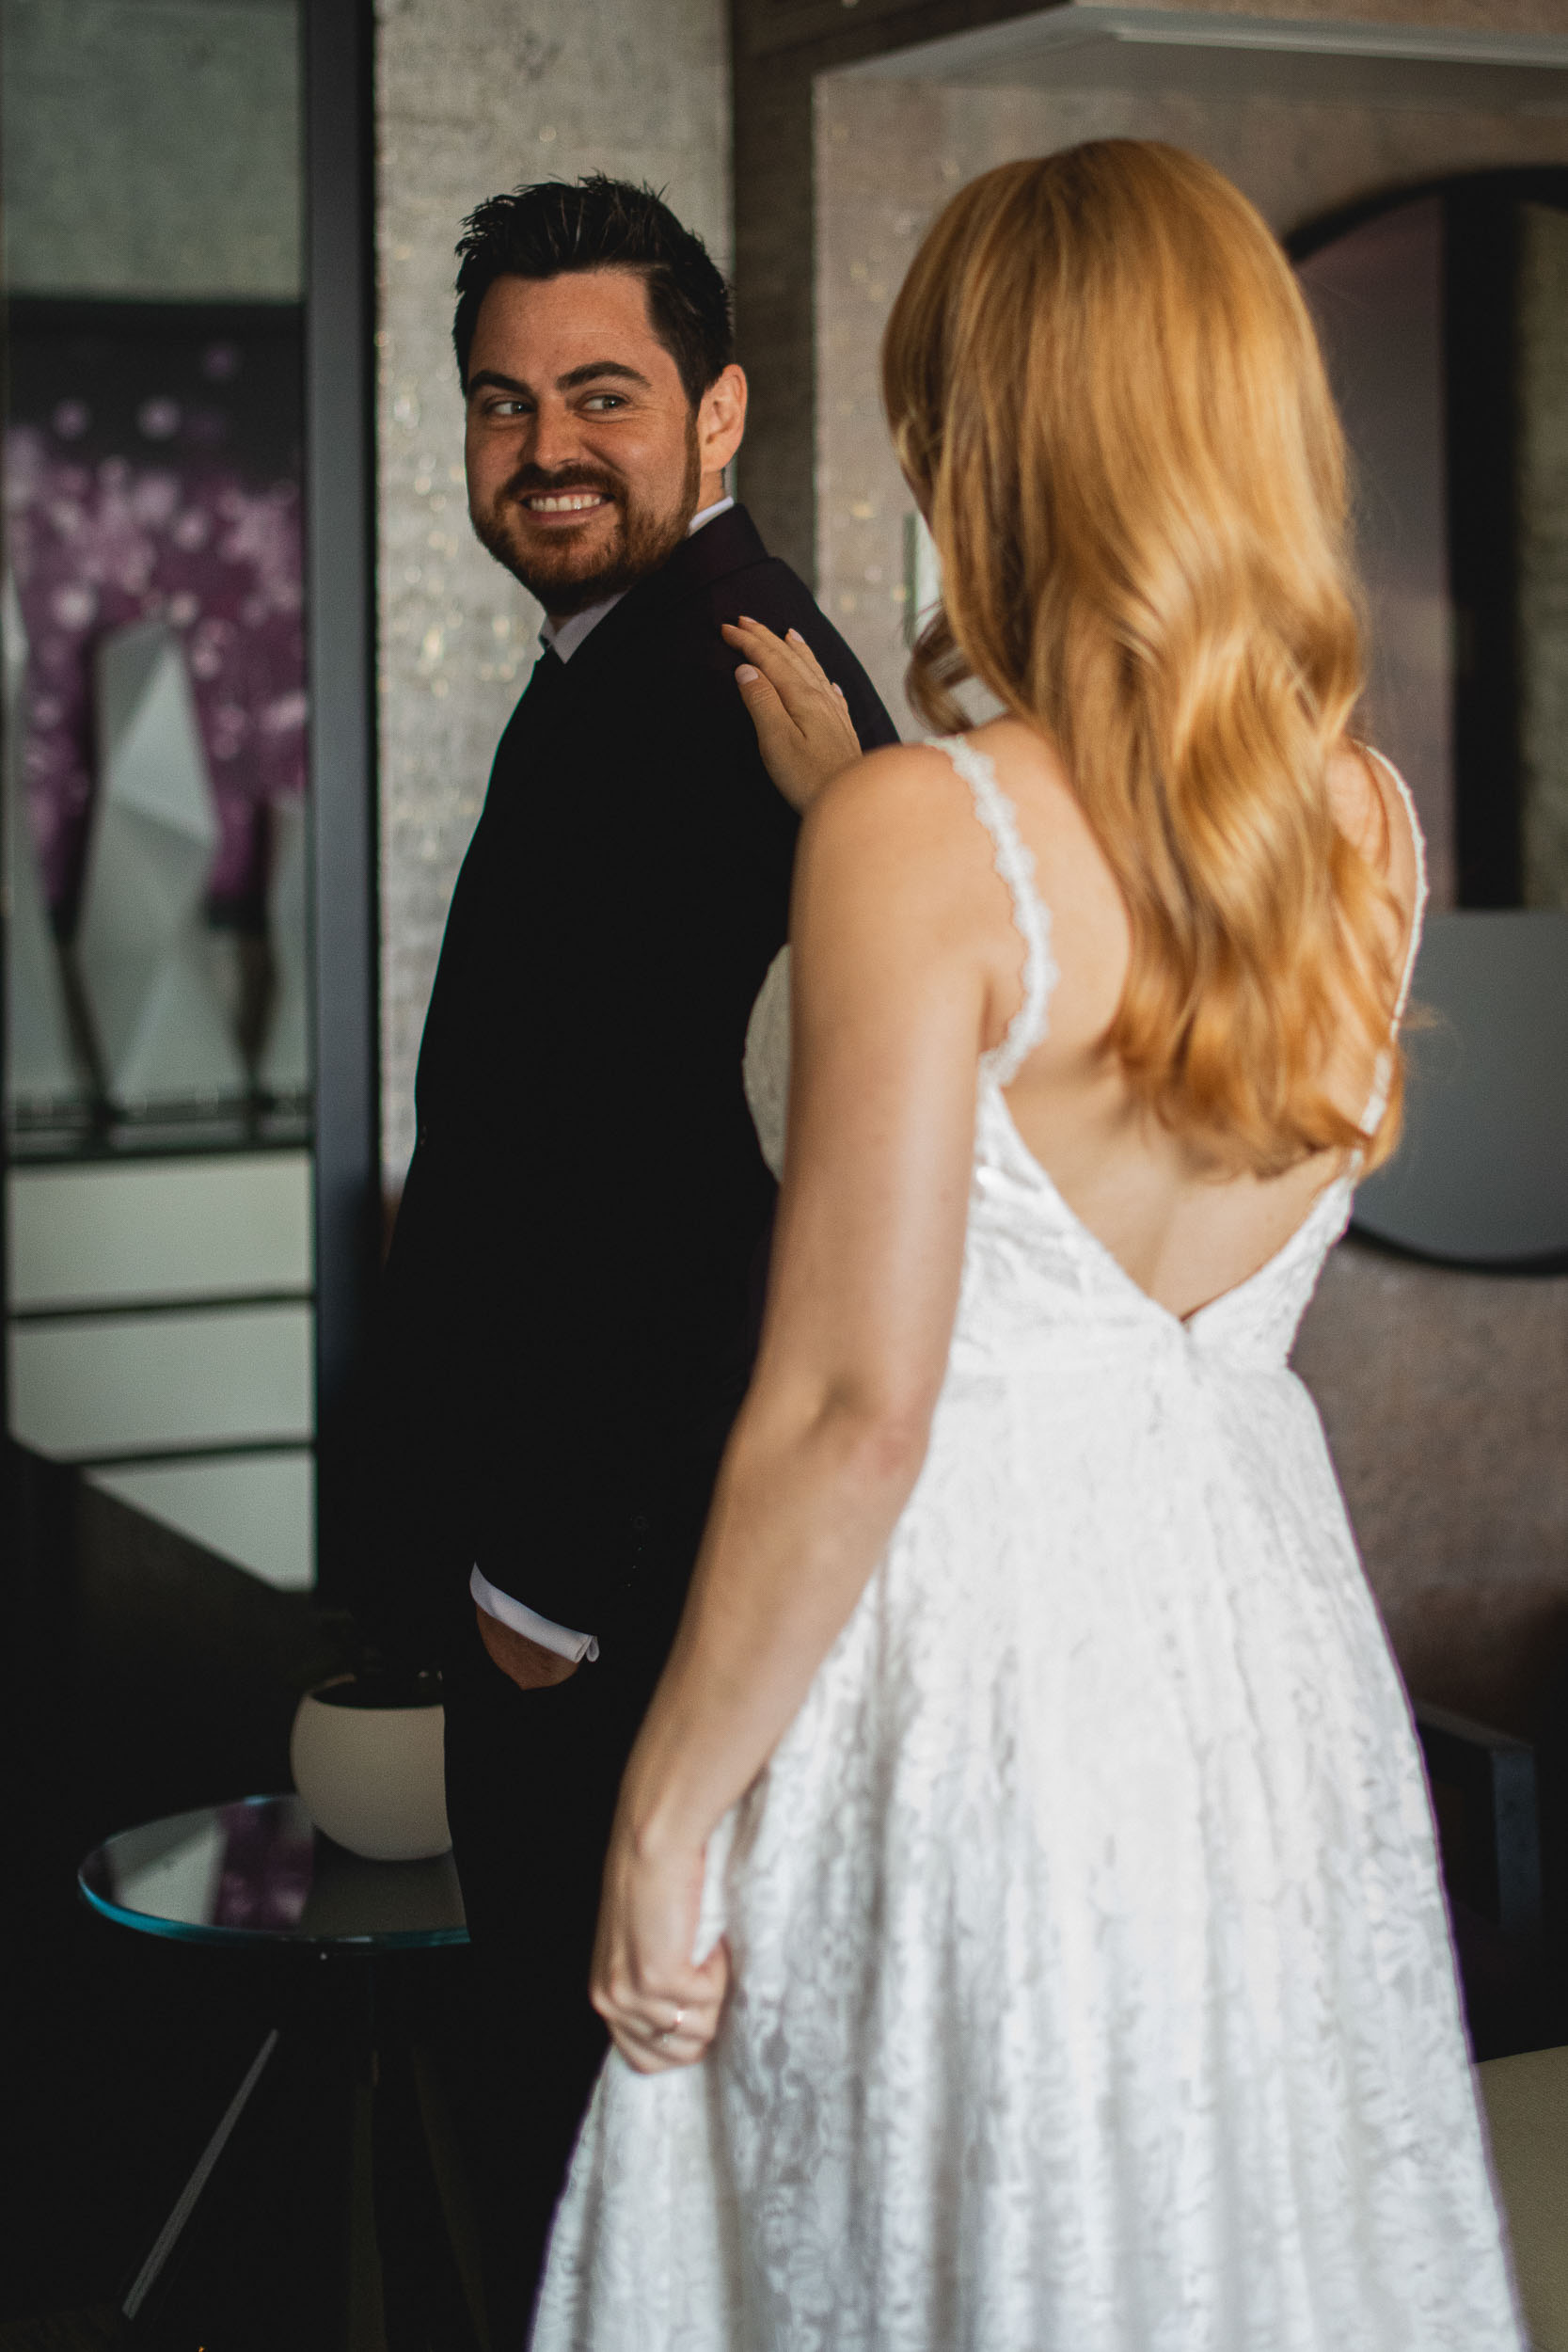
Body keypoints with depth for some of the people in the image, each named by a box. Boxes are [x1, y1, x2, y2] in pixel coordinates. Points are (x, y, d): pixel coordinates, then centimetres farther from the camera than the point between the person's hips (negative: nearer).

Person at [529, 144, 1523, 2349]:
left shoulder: (922, 835, -20)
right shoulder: (1371, 817, -1)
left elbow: (853, 1415, -21)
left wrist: (665, 1816, -12)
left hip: (976, 1651, -6)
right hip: (1265, 1613, 6)